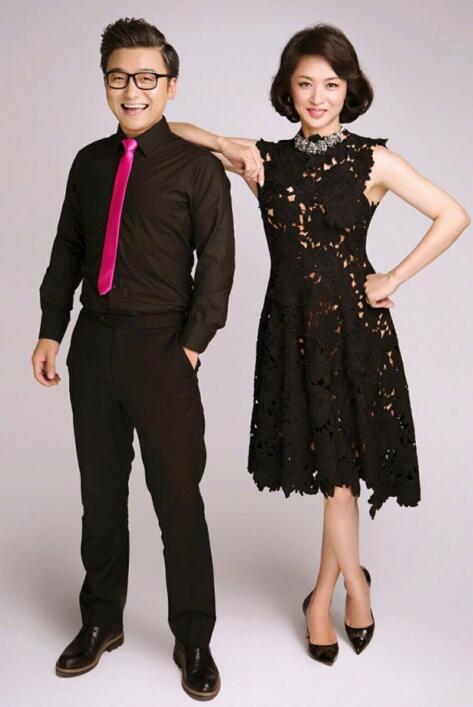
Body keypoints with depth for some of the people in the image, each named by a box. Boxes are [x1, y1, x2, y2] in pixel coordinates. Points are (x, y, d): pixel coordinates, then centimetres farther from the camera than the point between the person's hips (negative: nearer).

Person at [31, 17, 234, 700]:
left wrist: (192, 345, -10)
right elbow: (67, 250, 16)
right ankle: (101, 621, 31)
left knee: (178, 497, 1)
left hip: (162, 350, -4)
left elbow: (217, 264, -4)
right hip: (93, 345, 5)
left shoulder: (198, 167, -1)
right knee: (100, 491, 14)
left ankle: (193, 640, 18)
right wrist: (51, 330, 9)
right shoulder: (90, 162, 13)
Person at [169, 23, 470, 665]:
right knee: (329, 463, 9)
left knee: (340, 463, 4)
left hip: (354, 323, -2)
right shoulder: (266, 159, 4)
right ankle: (355, 582, 31)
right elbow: (171, 129, 8)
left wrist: (393, 279, -5)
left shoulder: (372, 160, -3)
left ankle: (323, 596, 24)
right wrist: (227, 147, -7)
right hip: (291, 324, 2)